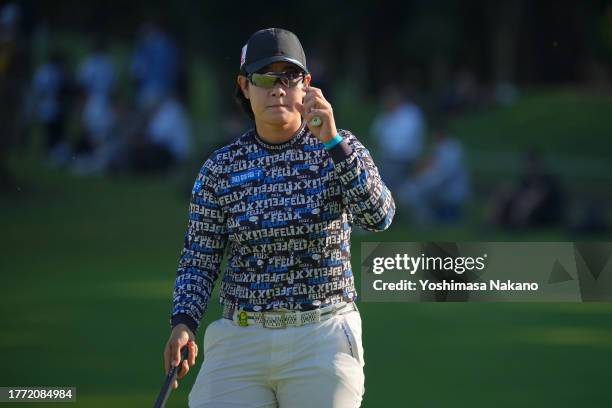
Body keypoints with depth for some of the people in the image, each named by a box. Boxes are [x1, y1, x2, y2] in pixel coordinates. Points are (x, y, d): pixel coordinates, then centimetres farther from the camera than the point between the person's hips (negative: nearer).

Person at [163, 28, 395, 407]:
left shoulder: (340, 150, -1)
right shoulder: (221, 167, 3)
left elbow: (379, 216, -18)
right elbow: (199, 259, 6)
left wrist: (332, 140, -26)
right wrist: (184, 323, -11)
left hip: (322, 344, -1)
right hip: (241, 340, 1)